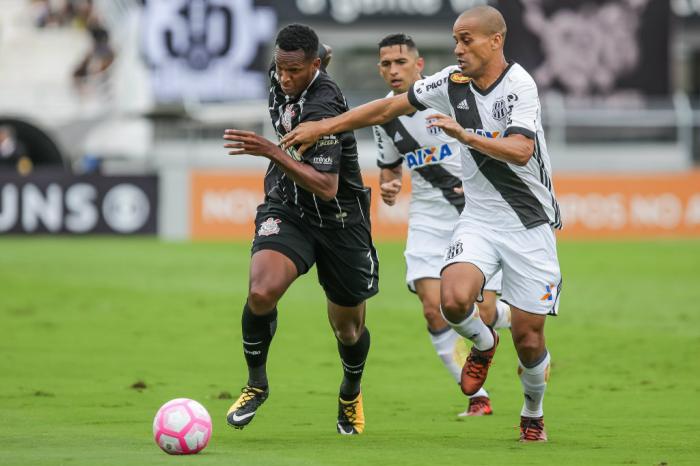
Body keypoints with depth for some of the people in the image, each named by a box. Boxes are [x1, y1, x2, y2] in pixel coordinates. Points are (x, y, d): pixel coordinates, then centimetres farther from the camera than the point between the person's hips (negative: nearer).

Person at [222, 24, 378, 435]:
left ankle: (351, 393, 45)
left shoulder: (321, 108, -26)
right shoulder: (281, 81, -3)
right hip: (288, 210, 4)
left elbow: (326, 187, -32)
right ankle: (256, 384, -4)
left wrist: (271, 152, -38)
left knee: (348, 327, 12)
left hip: (339, 222, -4)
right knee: (262, 291, -26)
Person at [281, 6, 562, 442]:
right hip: (480, 218, 4)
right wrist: (323, 126, 5)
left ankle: (533, 414, 28)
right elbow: (387, 108, 8)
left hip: (530, 225, -4)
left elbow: (520, 151, -29)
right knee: (453, 299, -25)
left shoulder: (519, 84, -17)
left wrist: (464, 135, -38)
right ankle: (483, 344, 10)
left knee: (529, 338, -2)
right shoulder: (452, 81, 0)